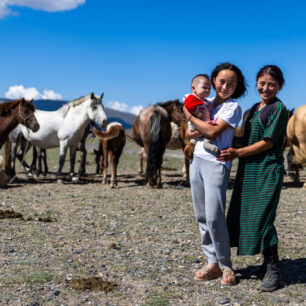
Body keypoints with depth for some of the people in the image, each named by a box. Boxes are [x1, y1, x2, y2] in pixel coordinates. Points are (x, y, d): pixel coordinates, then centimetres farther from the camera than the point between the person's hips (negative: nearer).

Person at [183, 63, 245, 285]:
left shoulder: (233, 108, -4)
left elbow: (213, 130, -17)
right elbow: (188, 132, 14)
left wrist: (190, 116, -5)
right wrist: (194, 133, -10)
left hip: (217, 164, -6)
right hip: (197, 161, 7)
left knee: (214, 217, -10)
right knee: (202, 216, 7)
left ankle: (225, 265, 6)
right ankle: (213, 263, 16)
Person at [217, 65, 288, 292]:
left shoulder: (279, 108, -8)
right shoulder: (254, 109, 16)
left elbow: (268, 142, -13)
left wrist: (238, 153, -11)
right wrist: (234, 152, 7)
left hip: (268, 171, -8)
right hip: (249, 171, 8)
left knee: (262, 219, -12)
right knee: (247, 217, 8)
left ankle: (273, 273, -3)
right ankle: (268, 263, 21)